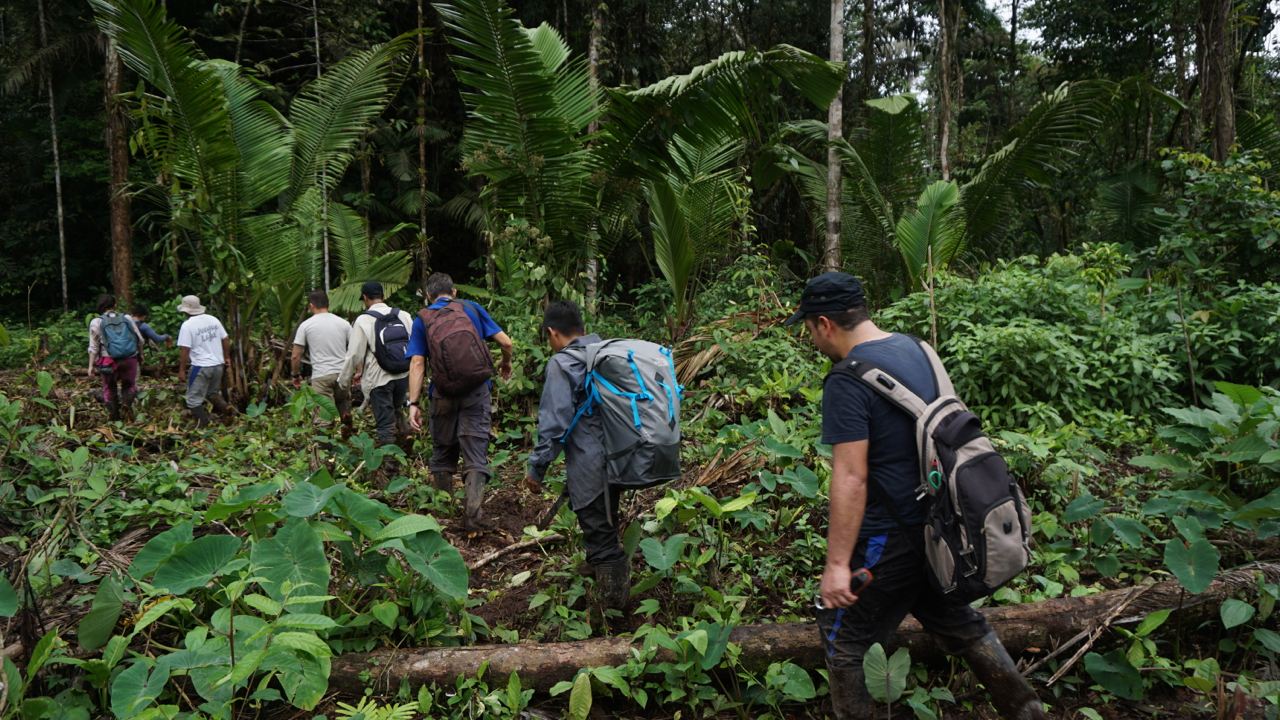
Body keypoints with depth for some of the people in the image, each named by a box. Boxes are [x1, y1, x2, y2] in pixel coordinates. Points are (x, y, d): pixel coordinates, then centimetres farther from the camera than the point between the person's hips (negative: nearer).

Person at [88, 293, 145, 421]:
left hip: (109, 360, -1)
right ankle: (127, 401, -16)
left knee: (109, 388, 13)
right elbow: (140, 340, 8)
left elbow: (93, 346, -1)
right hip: (130, 358, 1)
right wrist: (140, 355, 23)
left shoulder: (96, 322, 1)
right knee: (129, 384, 15)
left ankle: (114, 415, 8)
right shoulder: (127, 318, 5)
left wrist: (91, 365, 3)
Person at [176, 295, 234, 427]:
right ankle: (225, 407, 1)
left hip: (200, 367, -6)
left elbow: (185, 350, -15)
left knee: (194, 399, 6)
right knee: (212, 392, 25)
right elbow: (225, 340, 10)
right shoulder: (213, 320, 5)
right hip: (218, 365, 6)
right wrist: (227, 357, 21)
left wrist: (182, 370, -9)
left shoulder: (187, 325, -12)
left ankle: (202, 425, 6)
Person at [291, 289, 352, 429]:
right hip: (342, 374, 3)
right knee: (343, 403, 23)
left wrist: (296, 375, 15)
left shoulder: (306, 325, -1)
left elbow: (295, 357, 0)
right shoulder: (343, 323, 5)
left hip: (321, 376, -3)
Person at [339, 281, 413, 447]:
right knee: (397, 409, 29)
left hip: (379, 378, -4)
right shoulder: (404, 316, 5)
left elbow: (354, 354, -5)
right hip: (403, 375, 4)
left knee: (385, 424, 4)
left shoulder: (363, 320, -6)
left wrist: (344, 381, 8)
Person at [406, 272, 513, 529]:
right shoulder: (472, 309, 8)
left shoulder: (422, 320, 6)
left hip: (443, 393, 1)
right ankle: (472, 510, -17)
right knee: (475, 454, -1)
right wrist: (506, 364, 26)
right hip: (476, 391, 0)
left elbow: (417, 363, -4)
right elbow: (506, 342, 5)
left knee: (443, 454, 16)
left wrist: (413, 403, -6)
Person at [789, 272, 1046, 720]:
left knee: (842, 635, 7)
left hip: (891, 538, -9)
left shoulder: (847, 383, -22)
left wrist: (836, 563, -22)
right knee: (952, 617, 25)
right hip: (940, 524, 9)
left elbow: (851, 479, -25)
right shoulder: (913, 348, 4)